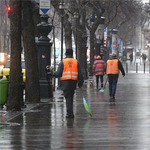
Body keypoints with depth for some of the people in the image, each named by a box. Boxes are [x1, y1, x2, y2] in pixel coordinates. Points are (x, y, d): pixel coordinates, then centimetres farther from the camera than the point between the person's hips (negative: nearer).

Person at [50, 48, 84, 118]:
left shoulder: (62, 62, -2)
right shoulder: (76, 62, 6)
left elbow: (58, 73, -6)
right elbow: (80, 74, 5)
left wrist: (53, 74, 14)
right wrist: (80, 83, 12)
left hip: (65, 83, -2)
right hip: (73, 83, 2)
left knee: (68, 97, 0)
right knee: (71, 98, 12)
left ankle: (70, 113, -7)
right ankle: (70, 112, 16)